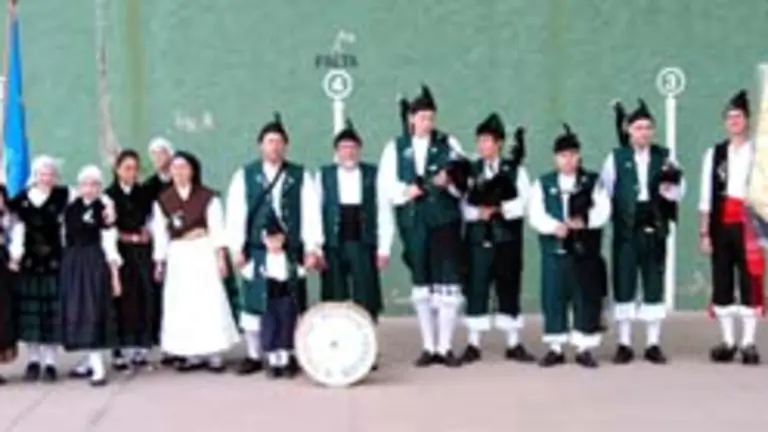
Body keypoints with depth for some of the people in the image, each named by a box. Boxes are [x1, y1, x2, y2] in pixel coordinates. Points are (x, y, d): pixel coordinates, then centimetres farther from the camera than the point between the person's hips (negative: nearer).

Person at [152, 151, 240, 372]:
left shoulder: (207, 196, -2)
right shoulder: (163, 200, 4)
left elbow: (217, 228, -2)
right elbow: (160, 233, 6)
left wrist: (220, 256, -7)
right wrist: (159, 261, 5)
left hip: (204, 252, -3)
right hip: (177, 255, 3)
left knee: (210, 301, -5)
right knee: (182, 304, 2)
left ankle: (214, 353, 0)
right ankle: (193, 354, 8)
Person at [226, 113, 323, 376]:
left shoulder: (300, 176, 5)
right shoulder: (244, 176, 5)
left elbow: (311, 214, 2)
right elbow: (235, 214, 3)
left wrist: (313, 248, -4)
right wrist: (236, 249, -2)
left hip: (291, 251, 0)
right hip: (257, 252, 0)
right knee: (253, 303, 4)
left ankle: (290, 356, 15)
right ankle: (253, 356, 16)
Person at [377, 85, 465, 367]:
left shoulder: (448, 144, 6)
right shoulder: (395, 148, 9)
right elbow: (386, 186, 3)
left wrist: (449, 182, -18)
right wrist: (406, 191, -15)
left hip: (445, 220, -1)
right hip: (413, 223, 2)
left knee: (448, 284, -5)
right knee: (421, 285, 8)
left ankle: (445, 347, 5)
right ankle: (428, 347, 18)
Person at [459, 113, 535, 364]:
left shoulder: (514, 170, 6)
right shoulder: (471, 171, 7)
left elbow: (523, 202, -3)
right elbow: (464, 205, 2)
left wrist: (500, 209, -14)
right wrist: (478, 212, -15)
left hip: (507, 237, 0)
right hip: (478, 237, 0)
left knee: (509, 289, 6)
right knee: (476, 289, -1)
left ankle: (514, 345, 14)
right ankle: (473, 345, 6)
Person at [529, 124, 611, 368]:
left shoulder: (592, 182, 6)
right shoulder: (543, 184, 8)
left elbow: (603, 212, -2)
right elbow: (535, 215, -2)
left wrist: (584, 221, -19)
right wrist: (555, 226, -19)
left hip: (585, 250, 0)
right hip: (554, 249, 1)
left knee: (587, 299, 2)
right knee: (553, 298, 3)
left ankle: (585, 349, 11)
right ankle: (555, 348, 13)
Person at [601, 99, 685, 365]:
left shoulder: (664, 157, 7)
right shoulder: (616, 157, 2)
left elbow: (679, 191, 8)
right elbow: (605, 191, 1)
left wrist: (669, 190, -13)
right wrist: (609, 214, -11)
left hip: (654, 230, 2)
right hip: (626, 230, -1)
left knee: (655, 286, 6)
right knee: (623, 284, 2)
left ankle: (653, 344, 14)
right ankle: (624, 345, 11)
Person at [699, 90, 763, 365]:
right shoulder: (715, 153, 10)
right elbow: (706, 196, 8)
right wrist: (704, 232, 4)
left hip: (748, 225, -3)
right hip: (721, 225, 3)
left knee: (750, 283, -1)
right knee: (721, 283, 7)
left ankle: (749, 344, 5)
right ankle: (728, 343, 15)